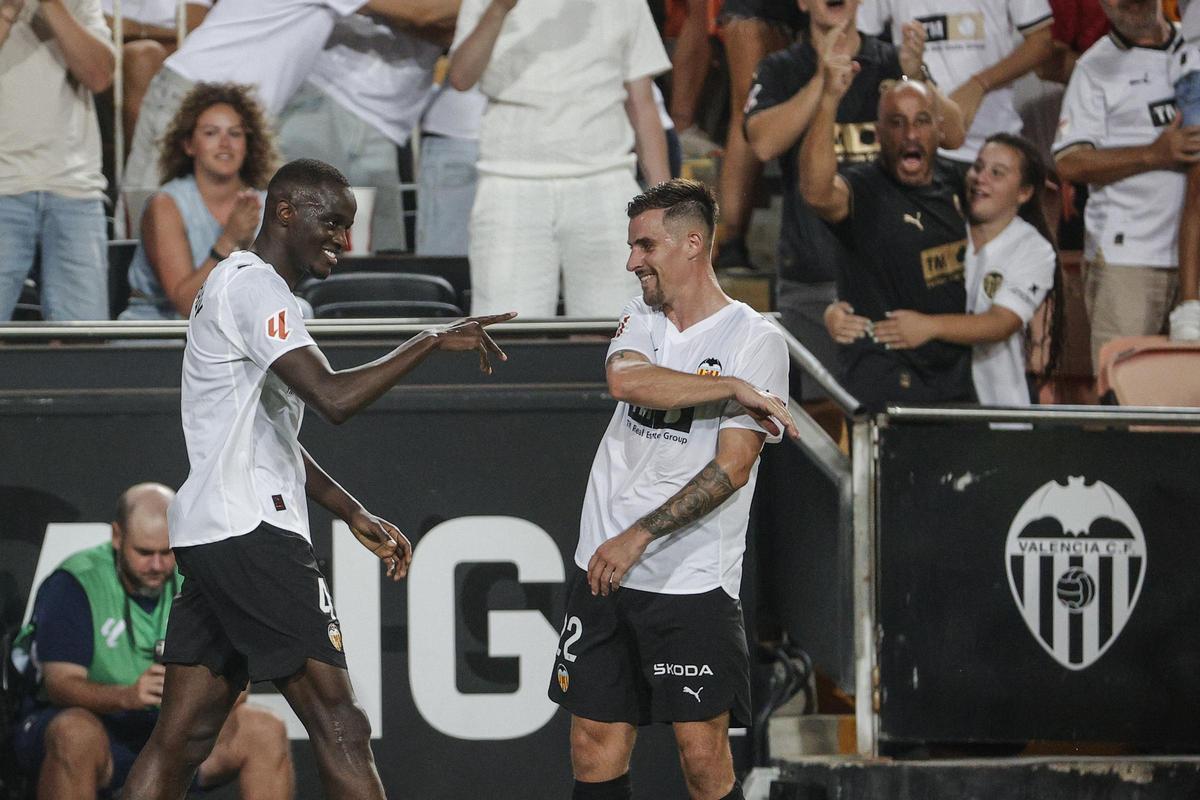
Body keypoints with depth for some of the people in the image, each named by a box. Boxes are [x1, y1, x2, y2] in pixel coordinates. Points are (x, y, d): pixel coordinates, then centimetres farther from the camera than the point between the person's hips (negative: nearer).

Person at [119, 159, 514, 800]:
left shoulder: (243, 284, 22)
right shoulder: (255, 287, -11)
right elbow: (334, 398, -25)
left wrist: (357, 518, 26)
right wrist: (433, 341, -16)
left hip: (207, 532, 10)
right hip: (251, 531, -10)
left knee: (180, 740, 6)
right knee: (339, 727, -10)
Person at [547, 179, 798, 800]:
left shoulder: (755, 341, -5)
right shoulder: (641, 318, 12)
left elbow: (732, 468, -13)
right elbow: (625, 379, -12)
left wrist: (638, 537, -16)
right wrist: (736, 389, -16)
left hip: (692, 584, -5)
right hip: (604, 570, 5)